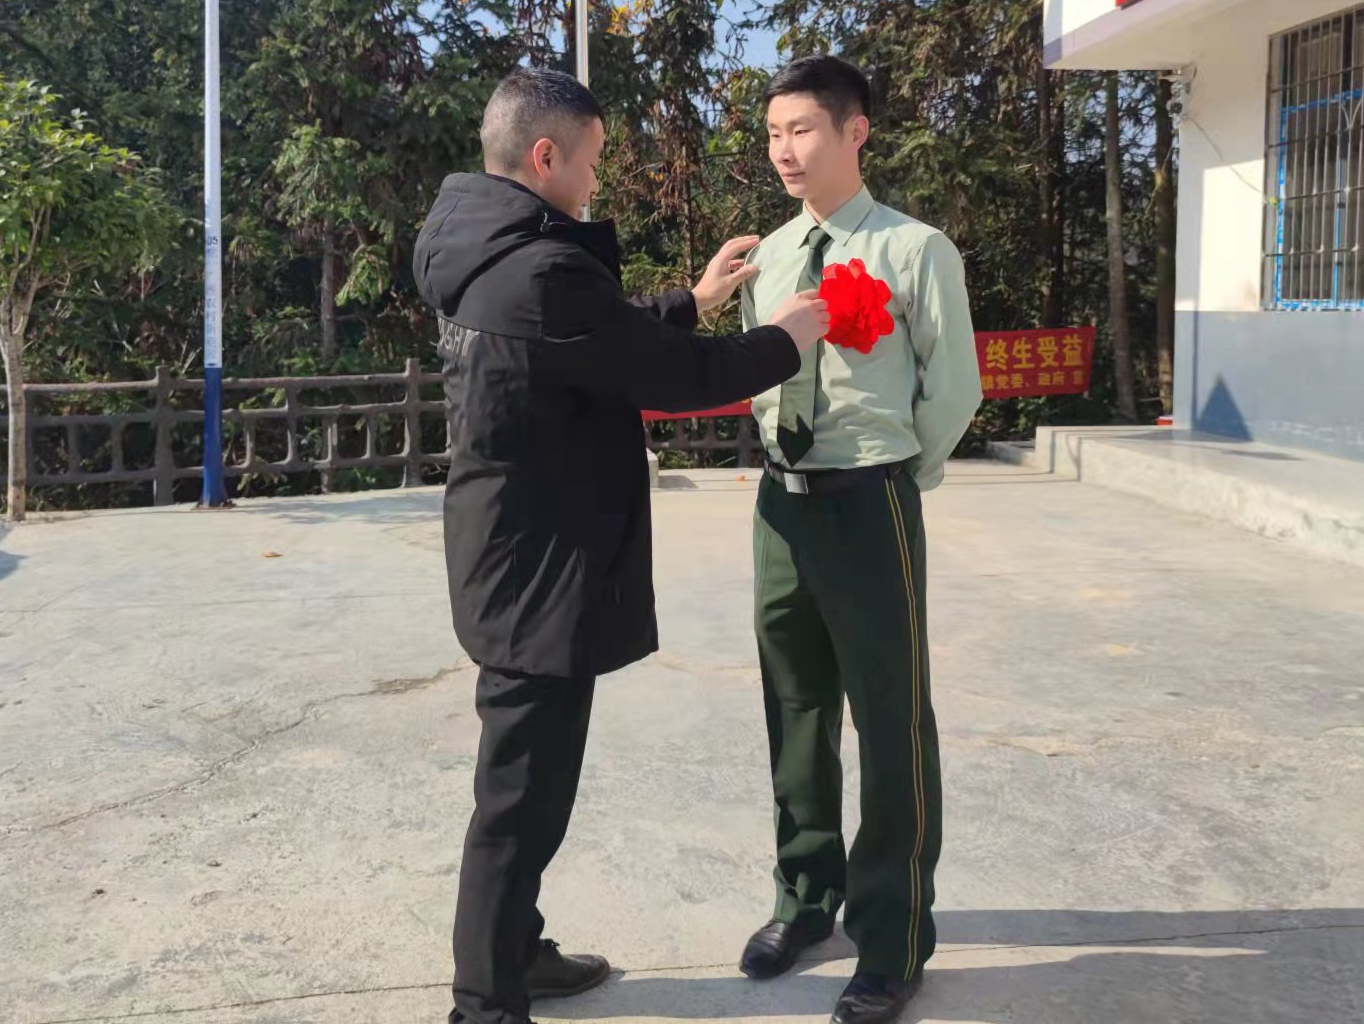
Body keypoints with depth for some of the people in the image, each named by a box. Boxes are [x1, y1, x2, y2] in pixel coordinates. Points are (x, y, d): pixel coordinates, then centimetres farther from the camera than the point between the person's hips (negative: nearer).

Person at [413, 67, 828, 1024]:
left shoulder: (483, 257, 8)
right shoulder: (543, 271, -24)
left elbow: (611, 339, 20)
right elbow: (672, 376, -17)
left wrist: (691, 301, 19)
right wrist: (782, 342, -2)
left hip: (512, 562, 11)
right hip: (542, 574, -11)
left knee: (524, 779, 22)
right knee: (521, 794, 0)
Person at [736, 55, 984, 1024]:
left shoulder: (915, 250, -9)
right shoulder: (769, 256, 9)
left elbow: (953, 392, -5)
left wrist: (896, 482, 1)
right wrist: (788, 459, 11)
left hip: (871, 504, -6)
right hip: (783, 498, 6)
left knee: (890, 721, 2)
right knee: (795, 709, 17)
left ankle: (893, 940, 17)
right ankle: (808, 896, 36)